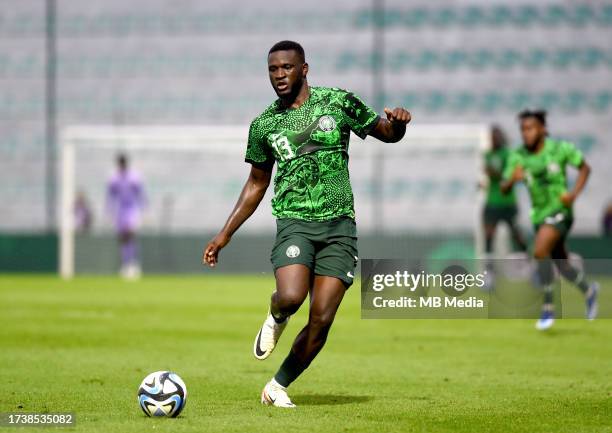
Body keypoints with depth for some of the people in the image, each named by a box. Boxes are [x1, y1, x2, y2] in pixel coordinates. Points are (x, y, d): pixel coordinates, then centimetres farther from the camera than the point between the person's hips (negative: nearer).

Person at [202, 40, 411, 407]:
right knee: (290, 298, -28)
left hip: (339, 225, 0)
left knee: (321, 321, -6)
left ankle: (278, 387, 13)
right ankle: (276, 319, 10)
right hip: (295, 222, 0)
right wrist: (225, 234, 16)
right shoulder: (264, 125, 8)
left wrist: (397, 123, -12)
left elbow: (386, 133, 13)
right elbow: (257, 184, 19)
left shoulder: (338, 102, 4)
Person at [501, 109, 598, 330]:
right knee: (561, 264, 14)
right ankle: (589, 290, 44)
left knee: (540, 251, -26)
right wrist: (512, 179, -28)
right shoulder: (518, 157, -4)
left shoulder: (560, 149, -11)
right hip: (539, 214, 5)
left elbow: (584, 167, 2)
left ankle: (548, 308, -16)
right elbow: (503, 189, -5)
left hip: (560, 210, -5)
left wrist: (574, 193, -12)